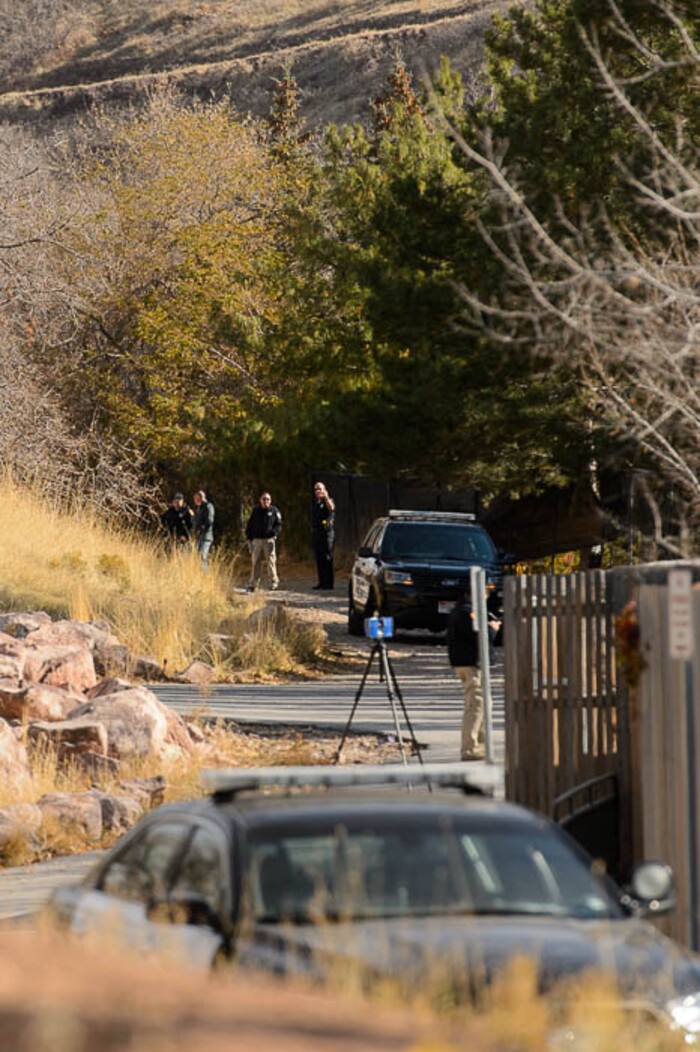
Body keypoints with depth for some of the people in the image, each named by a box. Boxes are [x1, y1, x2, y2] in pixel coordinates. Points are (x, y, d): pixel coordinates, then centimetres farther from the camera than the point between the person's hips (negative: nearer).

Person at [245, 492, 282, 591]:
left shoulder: (274, 511, 4)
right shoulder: (256, 510, 10)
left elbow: (279, 524, 3)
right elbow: (250, 524, 14)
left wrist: (274, 533, -15)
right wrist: (249, 537, 7)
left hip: (269, 540, -2)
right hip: (257, 540, 2)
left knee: (270, 561, -5)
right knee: (256, 562, 3)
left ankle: (274, 581, 5)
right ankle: (253, 584, 5)